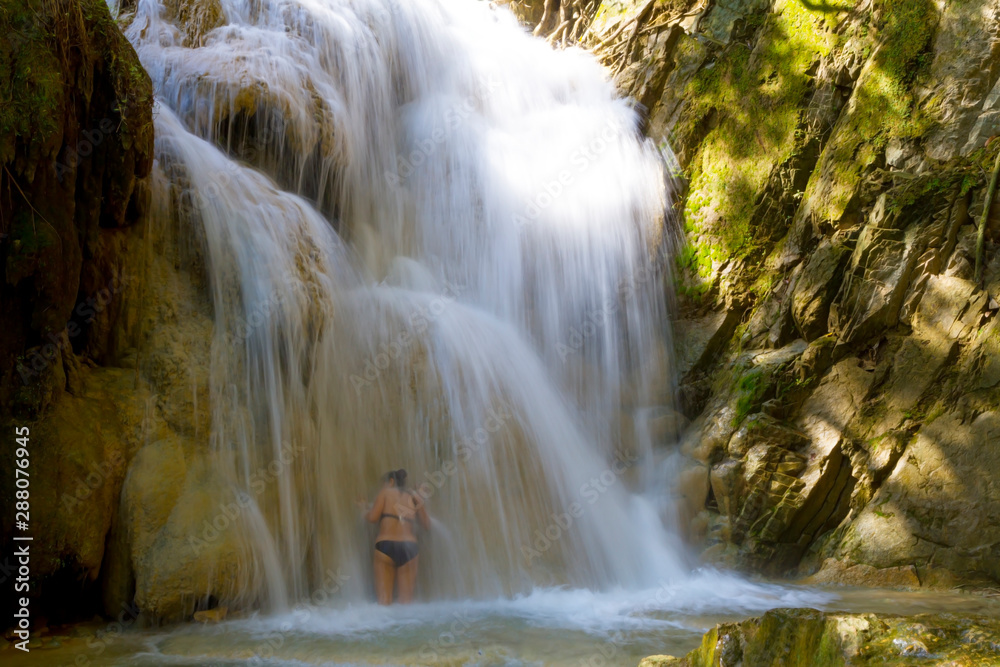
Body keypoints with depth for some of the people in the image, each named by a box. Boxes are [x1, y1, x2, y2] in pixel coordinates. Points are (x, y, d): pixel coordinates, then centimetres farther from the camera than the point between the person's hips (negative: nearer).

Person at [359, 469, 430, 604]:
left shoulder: (385, 493, 7)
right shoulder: (415, 498, 16)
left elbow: (373, 517, -4)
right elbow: (427, 525, 16)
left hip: (386, 546, -3)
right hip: (409, 547, 3)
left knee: (384, 598, -2)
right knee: (407, 597, 5)